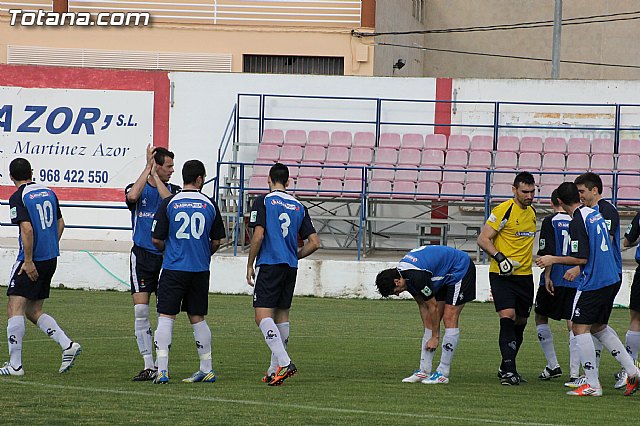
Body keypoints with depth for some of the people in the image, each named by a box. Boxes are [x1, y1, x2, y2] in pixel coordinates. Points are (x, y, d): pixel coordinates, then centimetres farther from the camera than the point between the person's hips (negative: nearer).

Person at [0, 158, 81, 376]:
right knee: (34, 311, 16)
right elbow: (60, 223, 18)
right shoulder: (48, 193, 11)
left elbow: (27, 229, -21)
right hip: (51, 258, 8)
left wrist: (29, 261, -18)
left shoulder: (18, 198, -11)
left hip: (32, 261, -8)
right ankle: (67, 344, 2)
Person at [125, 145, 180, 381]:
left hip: (166, 256, 1)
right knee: (141, 310, -7)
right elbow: (132, 196, -21)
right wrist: (148, 168, -15)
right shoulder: (137, 188, 4)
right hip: (142, 255, -1)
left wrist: (155, 176, -11)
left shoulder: (174, 190, 8)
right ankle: (148, 366, -3)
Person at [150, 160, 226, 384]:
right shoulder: (210, 205, 2)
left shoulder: (169, 203, -4)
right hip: (200, 270, 3)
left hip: (174, 267, -3)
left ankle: (162, 370, -13)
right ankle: (207, 369, 16)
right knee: (197, 319, 13)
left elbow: (156, 239, -3)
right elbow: (216, 241, 9)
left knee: (165, 317, -2)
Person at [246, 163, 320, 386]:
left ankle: (284, 362, -26)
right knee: (282, 316, 13)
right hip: (290, 267, 6)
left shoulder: (263, 202, -4)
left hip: (269, 265, -6)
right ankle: (275, 369, 16)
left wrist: (250, 265, -2)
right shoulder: (299, 207, 11)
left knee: (263, 316, -10)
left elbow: (258, 236, -12)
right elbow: (314, 242, 7)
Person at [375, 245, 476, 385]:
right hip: (445, 276, 10)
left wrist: (435, 337, -13)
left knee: (449, 318, -14)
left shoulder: (417, 277, -33)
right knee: (431, 320, 4)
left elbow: (433, 307, -23)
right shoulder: (403, 272, -4)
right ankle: (424, 371, 4)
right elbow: (423, 305, 4)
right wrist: (428, 334, 3)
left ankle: (443, 373, -13)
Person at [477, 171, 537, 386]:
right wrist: (500, 257, -25)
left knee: (520, 322, 11)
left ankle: (506, 368, 24)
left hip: (525, 275, 7)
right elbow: (483, 239, -13)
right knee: (507, 317, -19)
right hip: (502, 275, -7)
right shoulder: (504, 211, -12)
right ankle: (509, 369, -22)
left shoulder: (532, 212, 12)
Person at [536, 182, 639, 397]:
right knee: (599, 327, 20)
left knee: (580, 329, -3)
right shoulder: (595, 214, 11)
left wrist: (554, 260, -6)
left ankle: (593, 385, -6)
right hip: (611, 280, 9)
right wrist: (579, 270, 30)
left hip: (592, 284, -9)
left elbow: (582, 258, -17)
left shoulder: (577, 222, -15)